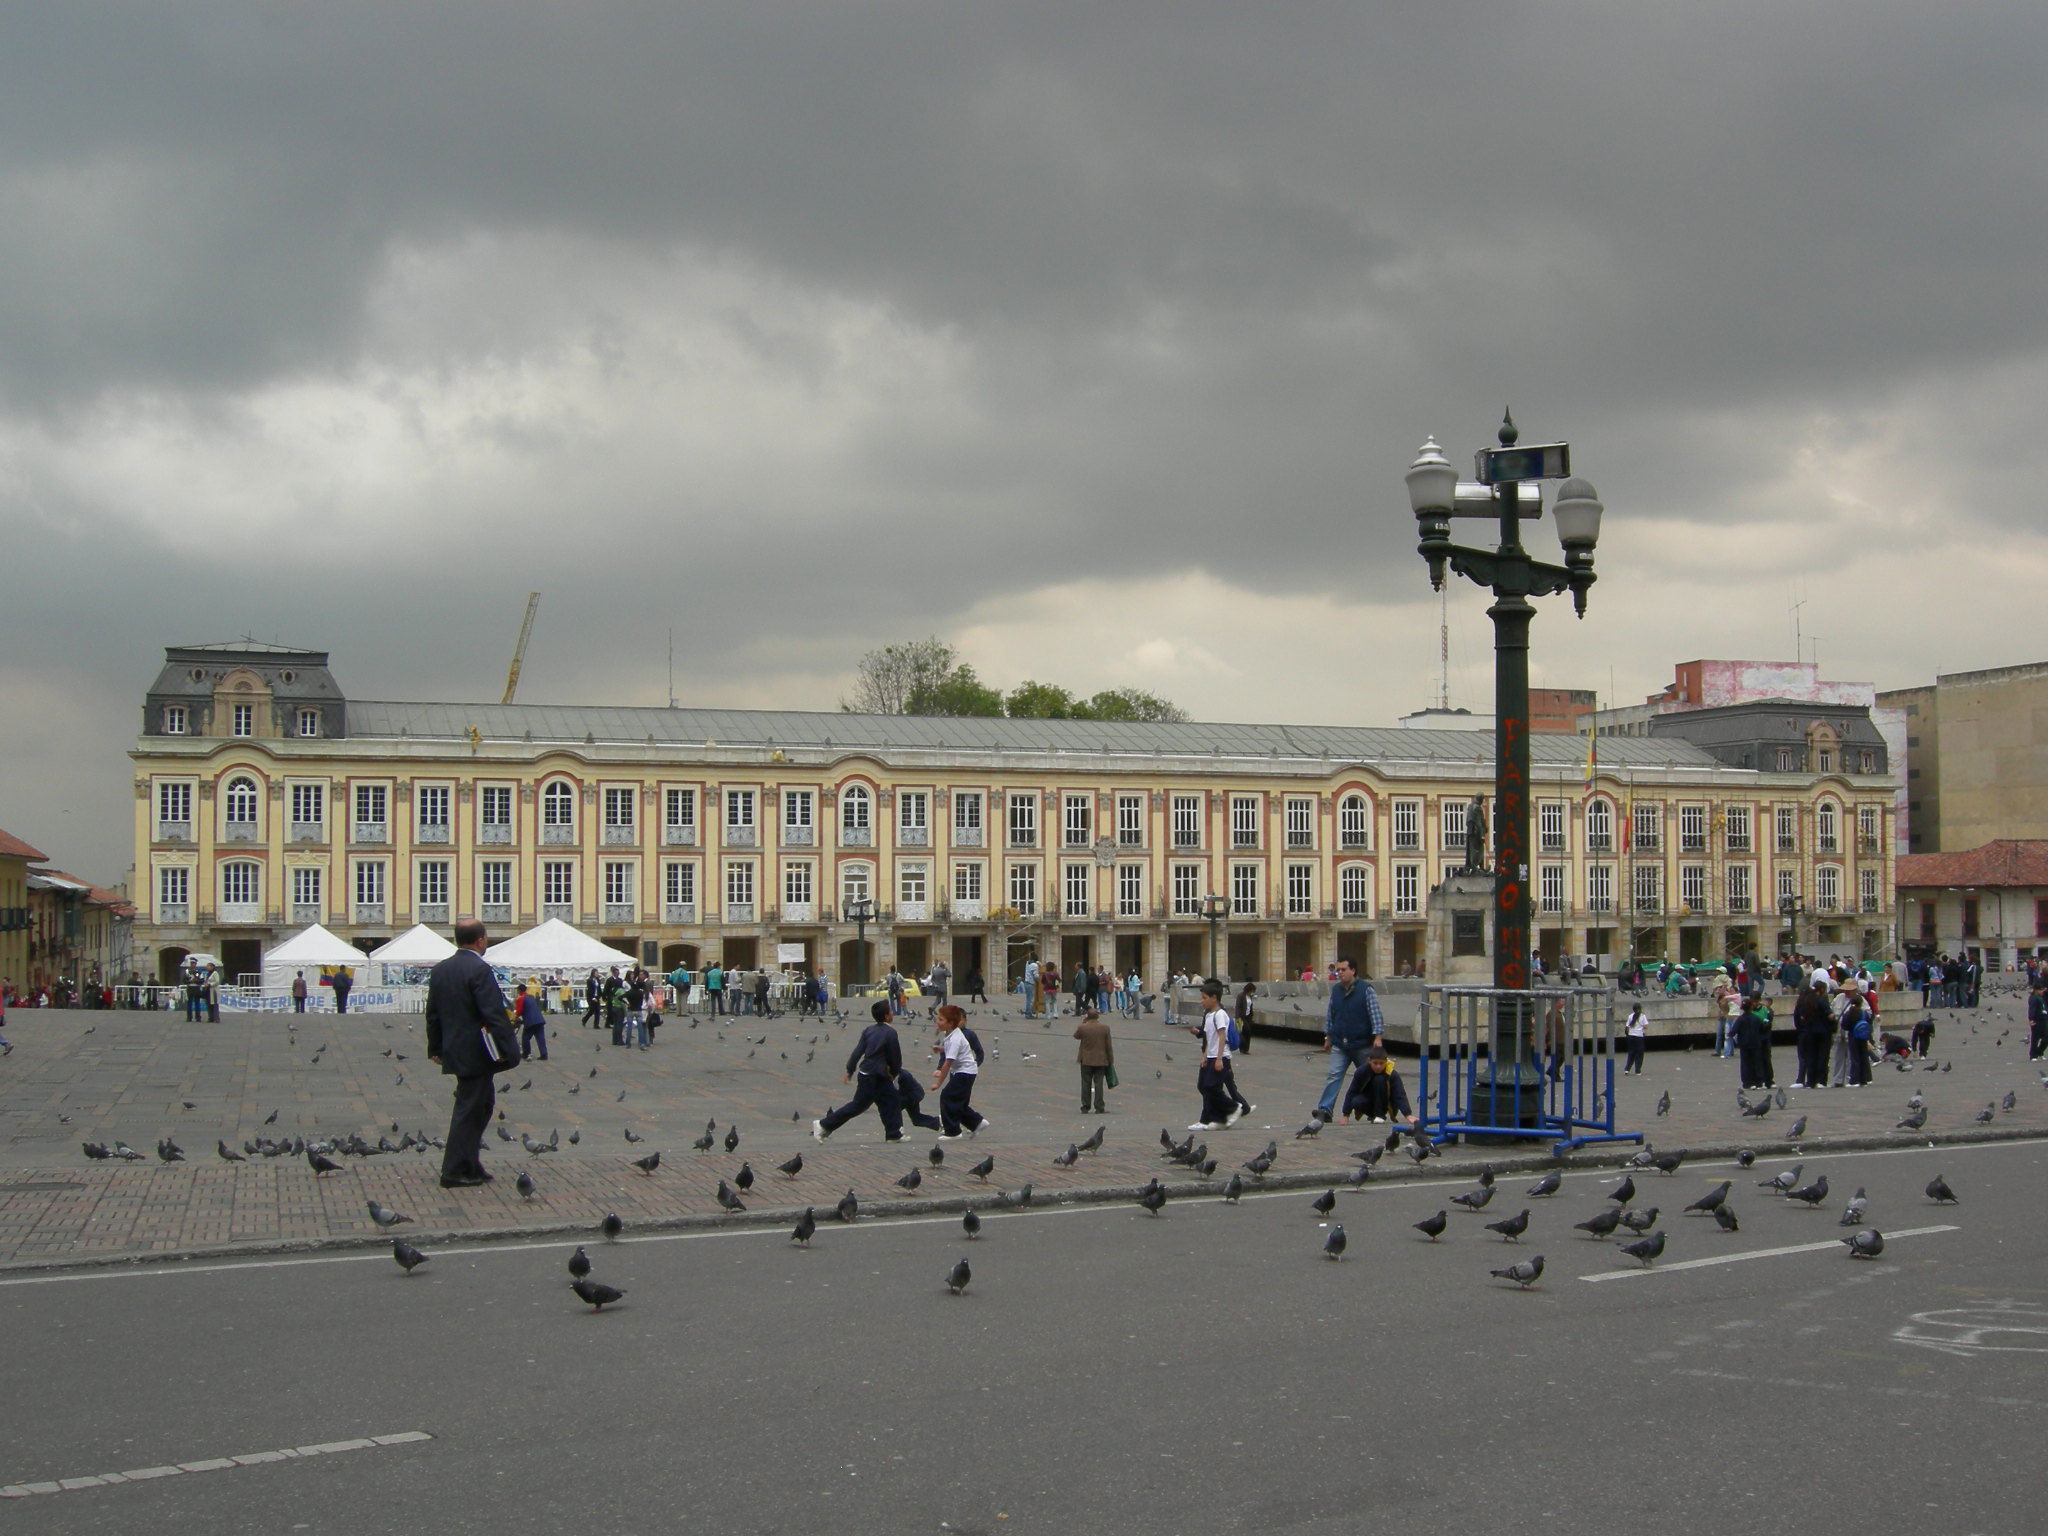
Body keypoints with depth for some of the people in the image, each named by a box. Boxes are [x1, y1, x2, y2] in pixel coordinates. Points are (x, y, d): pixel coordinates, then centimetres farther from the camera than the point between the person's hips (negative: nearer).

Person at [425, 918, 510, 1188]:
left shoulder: (439, 970, 8)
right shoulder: (479, 970, -17)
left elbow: (433, 1013, 14)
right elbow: (494, 1013, -21)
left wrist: (435, 1048, 21)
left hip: (453, 1051, 8)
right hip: (476, 1052, -8)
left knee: (484, 1102, 17)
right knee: (469, 1109, 0)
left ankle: (470, 1164, 19)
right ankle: (455, 1172, 4)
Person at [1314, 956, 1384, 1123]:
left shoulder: (1366, 989, -8)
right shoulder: (1335, 990, 6)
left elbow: (1375, 1013, -9)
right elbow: (1330, 1014, 15)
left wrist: (1378, 1036, -16)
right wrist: (1328, 1037, 17)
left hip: (1362, 1045, -3)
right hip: (1340, 1045, 3)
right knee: (1334, 1076, -10)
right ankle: (1325, 1110, -15)